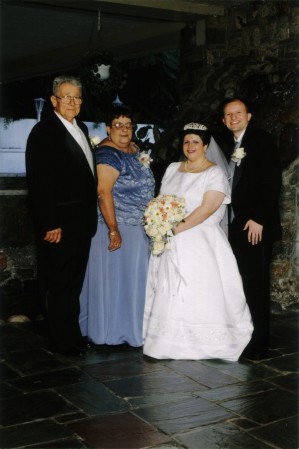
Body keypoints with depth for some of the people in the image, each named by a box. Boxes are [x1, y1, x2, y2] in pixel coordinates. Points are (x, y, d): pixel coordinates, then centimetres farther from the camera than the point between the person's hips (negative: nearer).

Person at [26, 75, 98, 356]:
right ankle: (62, 341, 15)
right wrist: (50, 225, -20)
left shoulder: (81, 128, 14)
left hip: (83, 221, 8)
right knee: (58, 283, 3)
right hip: (60, 223, -8)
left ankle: (72, 333, 29)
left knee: (74, 281, 16)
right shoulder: (43, 131, -11)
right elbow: (39, 182, -16)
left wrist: (90, 217, 10)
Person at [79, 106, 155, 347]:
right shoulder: (107, 153, -17)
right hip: (118, 227, -9)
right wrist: (113, 230, -27)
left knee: (133, 277, 16)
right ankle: (112, 332, 15)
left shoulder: (134, 149, 10)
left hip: (139, 228, 9)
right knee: (115, 276, 2)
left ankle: (129, 326, 30)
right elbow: (104, 192, -24)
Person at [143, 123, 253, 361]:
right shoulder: (172, 169, 15)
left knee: (198, 291, -8)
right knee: (168, 292, 4)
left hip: (200, 243, -5)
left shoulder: (215, 173, -4)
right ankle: (170, 340, 14)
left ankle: (197, 343, 2)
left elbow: (207, 208, -16)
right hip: (171, 243, 6)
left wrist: (179, 228, -21)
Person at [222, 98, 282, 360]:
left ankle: (258, 345, 5)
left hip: (257, 226, -6)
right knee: (240, 284, 6)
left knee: (256, 285, -3)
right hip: (236, 225, 6)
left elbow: (273, 182, -11)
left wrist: (258, 219, -16)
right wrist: (231, 224, 7)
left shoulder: (262, 140, -3)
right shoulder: (231, 145, 17)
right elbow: (234, 185, 15)